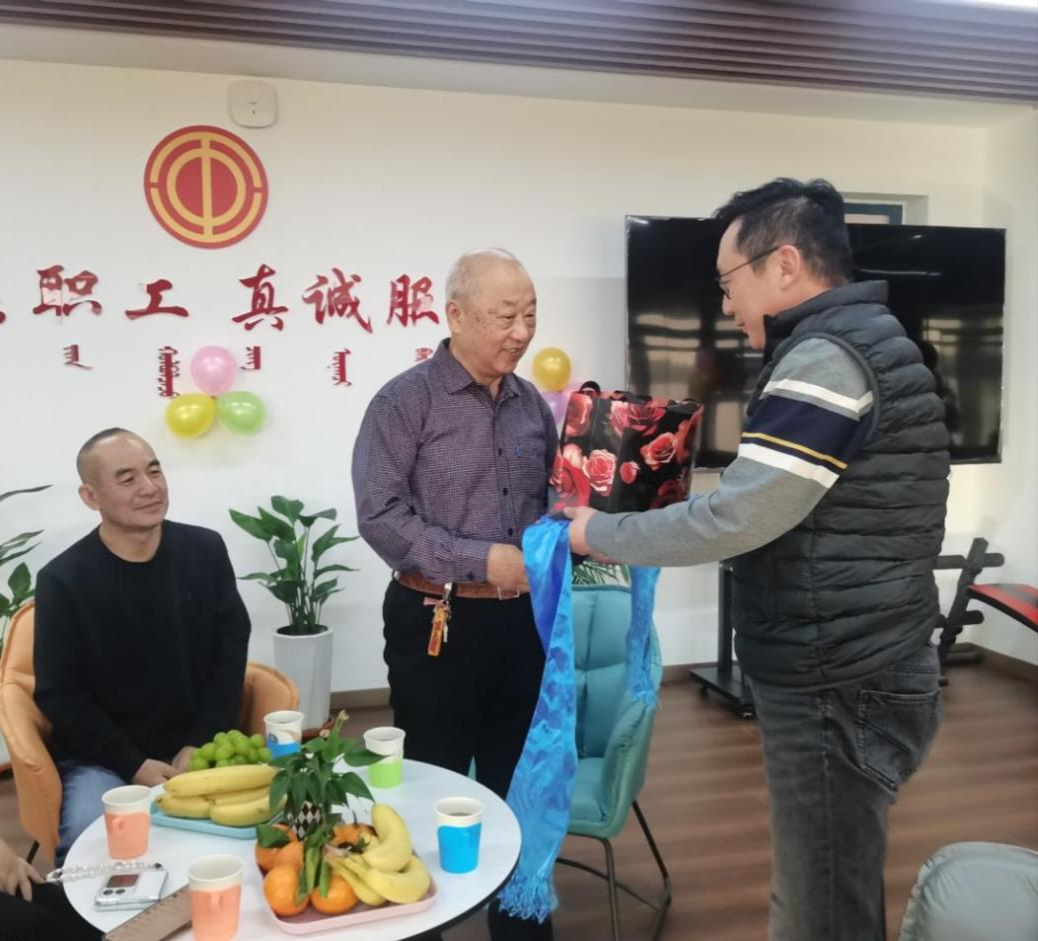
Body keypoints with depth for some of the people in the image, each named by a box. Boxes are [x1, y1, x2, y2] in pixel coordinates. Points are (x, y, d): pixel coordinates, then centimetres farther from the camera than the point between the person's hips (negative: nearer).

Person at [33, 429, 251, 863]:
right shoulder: (63, 579, -9)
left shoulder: (205, 550, -2)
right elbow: (59, 694, -5)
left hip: (198, 746, 2)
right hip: (103, 758, -1)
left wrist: (202, 744, -7)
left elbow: (231, 653, 2)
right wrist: (133, 766, -12)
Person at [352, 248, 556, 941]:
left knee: (518, 784, 17)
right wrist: (482, 559, -20)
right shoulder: (406, 401, -9)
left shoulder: (533, 406, 7)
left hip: (519, 622, 5)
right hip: (437, 624, -5)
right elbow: (380, 515, -16)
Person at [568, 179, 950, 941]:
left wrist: (599, 533, -9)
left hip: (840, 692, -10)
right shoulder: (860, 343, 13)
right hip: (853, 674, 10)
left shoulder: (827, 359, -19)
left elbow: (736, 519, -23)